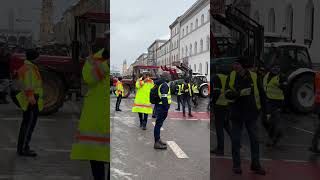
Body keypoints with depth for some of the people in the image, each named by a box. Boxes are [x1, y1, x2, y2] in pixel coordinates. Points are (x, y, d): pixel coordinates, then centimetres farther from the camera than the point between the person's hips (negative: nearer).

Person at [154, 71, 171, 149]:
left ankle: (158, 139, 30)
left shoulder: (159, 84, 16)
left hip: (159, 106, 10)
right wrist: (166, 108, -22)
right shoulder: (164, 85, -16)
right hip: (162, 107, -10)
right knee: (159, 124, -7)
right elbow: (164, 97, -24)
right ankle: (157, 143, -4)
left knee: (159, 123, 18)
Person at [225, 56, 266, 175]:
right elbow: (228, 94, -10)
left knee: (254, 139, 8)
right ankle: (236, 165, 20)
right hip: (237, 113, 0)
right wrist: (241, 93, -27)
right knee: (236, 140, 7)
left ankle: (255, 165, 22)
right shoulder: (231, 76, -4)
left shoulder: (253, 76, -4)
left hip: (251, 113, 0)